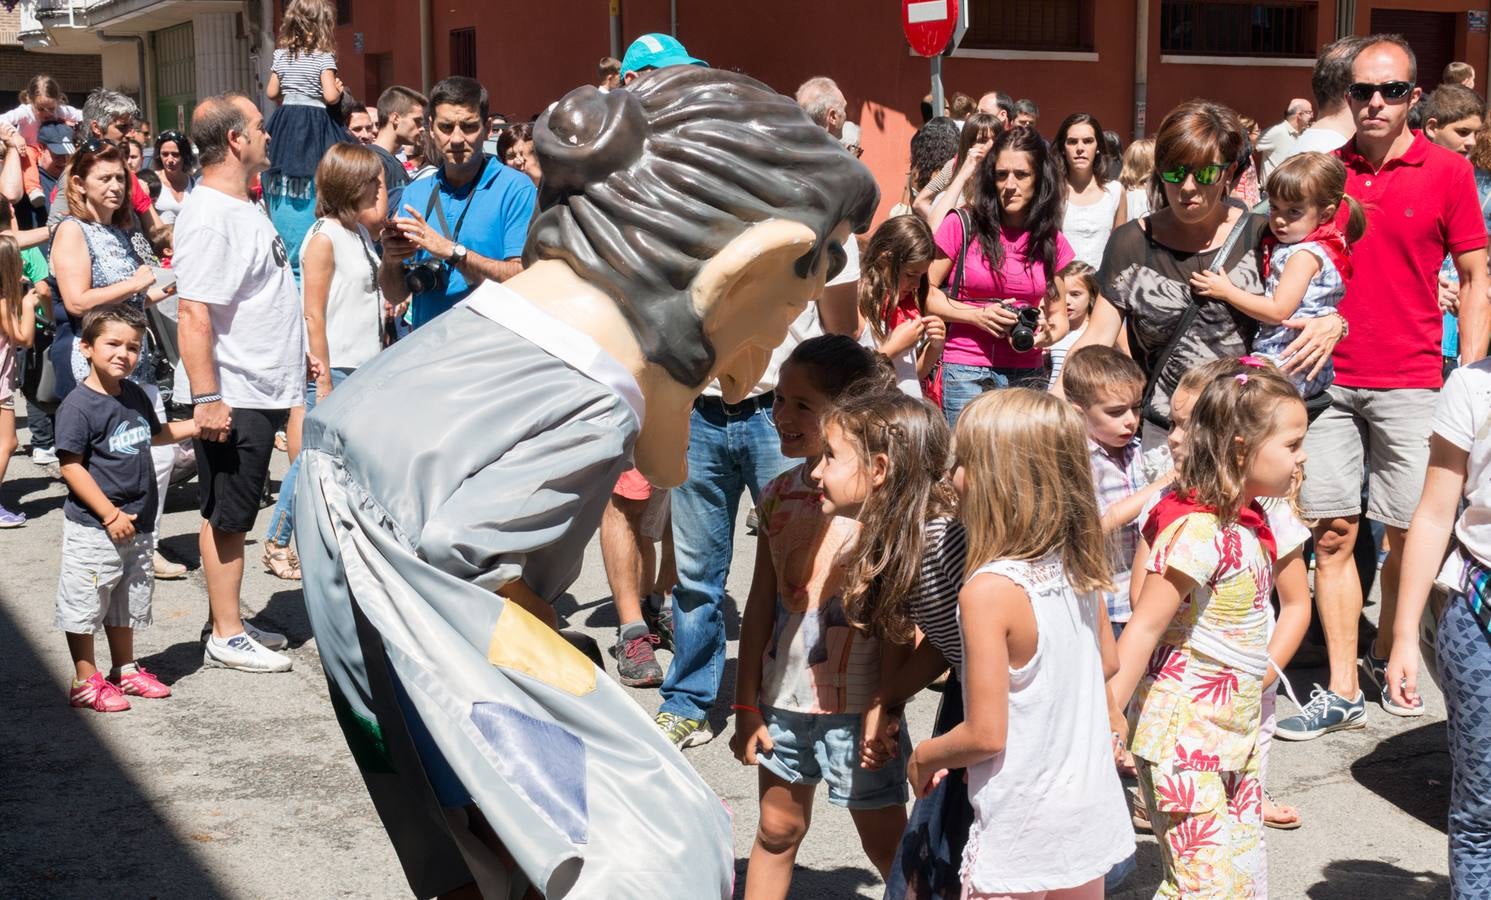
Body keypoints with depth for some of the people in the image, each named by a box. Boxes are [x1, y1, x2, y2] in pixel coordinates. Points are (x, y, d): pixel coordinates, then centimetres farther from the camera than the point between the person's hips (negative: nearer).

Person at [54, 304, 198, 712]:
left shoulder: (135, 396, 7)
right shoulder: (78, 406, -17)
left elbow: (155, 434, 27)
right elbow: (71, 467, -20)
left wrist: (198, 425, 14)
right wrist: (110, 514, -22)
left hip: (136, 523, 8)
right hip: (93, 528, -8)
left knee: (129, 599, 18)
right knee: (86, 602, 2)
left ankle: (125, 670, 32)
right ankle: (85, 681, 13)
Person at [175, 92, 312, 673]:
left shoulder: (243, 205, 13)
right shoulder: (208, 216, -20)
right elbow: (193, 315, -25)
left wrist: (297, 353, 26)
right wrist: (206, 398, -28)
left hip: (264, 390, 10)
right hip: (233, 400, -10)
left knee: (235, 515, 16)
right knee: (226, 517, 0)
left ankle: (230, 622, 26)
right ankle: (226, 636, 9)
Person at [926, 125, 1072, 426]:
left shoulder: (1052, 243, 9)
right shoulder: (962, 226, -2)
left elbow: (1058, 315, 15)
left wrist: (1047, 336, -8)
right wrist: (977, 315, -13)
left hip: (1028, 375, 3)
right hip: (967, 375, -3)